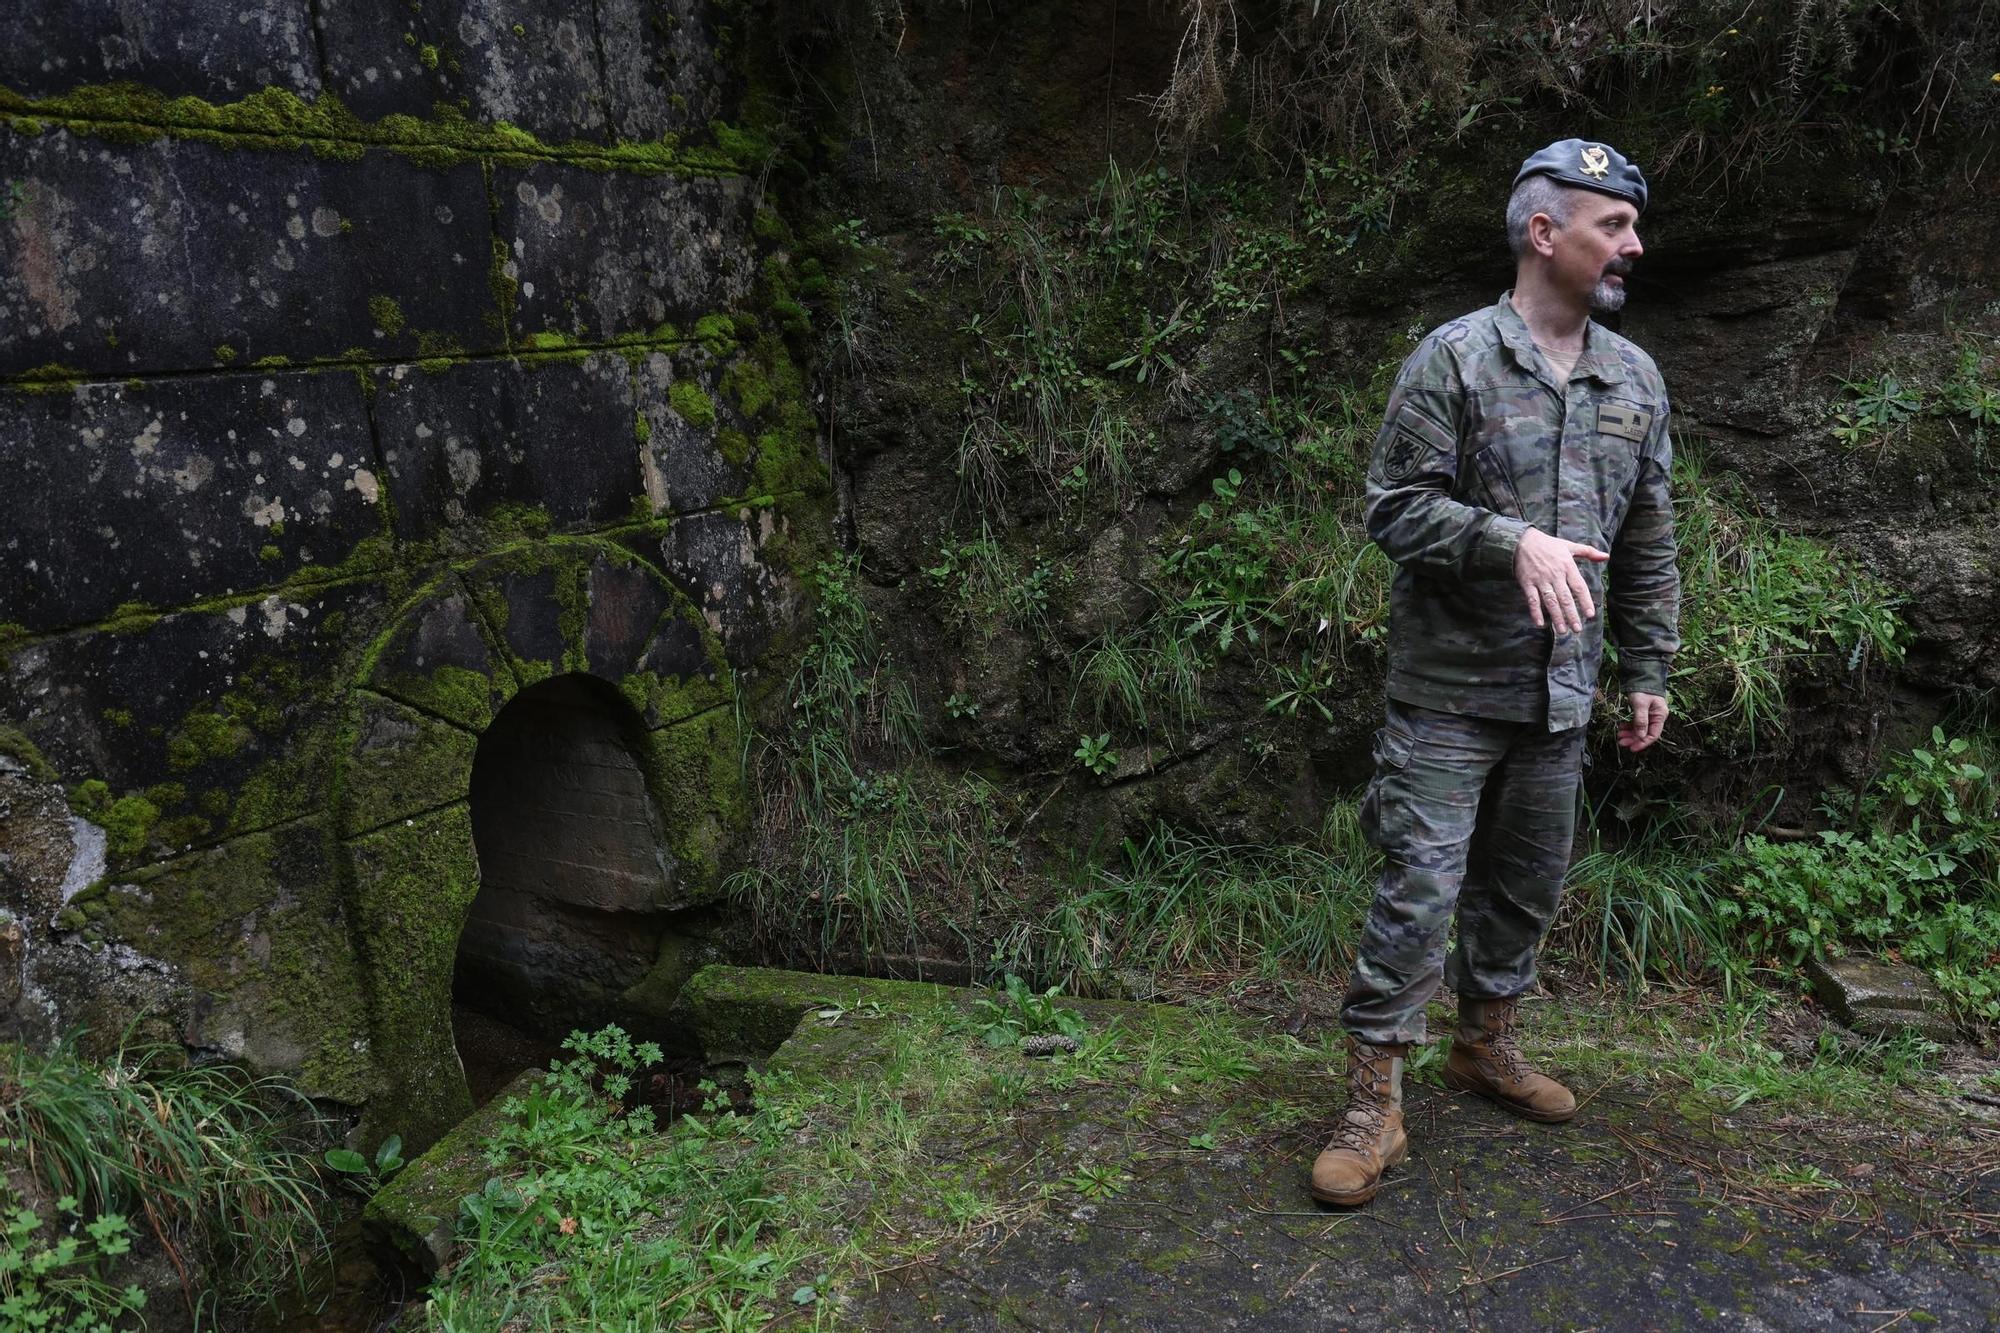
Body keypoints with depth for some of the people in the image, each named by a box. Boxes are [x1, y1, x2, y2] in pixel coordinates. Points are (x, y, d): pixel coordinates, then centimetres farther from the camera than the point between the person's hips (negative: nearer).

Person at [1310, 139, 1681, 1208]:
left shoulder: (1636, 379, 10)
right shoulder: (1454, 359, -8)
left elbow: (1649, 546, 15)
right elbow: (1394, 507, -12)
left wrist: (1648, 672, 13)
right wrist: (1513, 541, -25)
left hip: (1560, 696, 6)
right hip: (1449, 689, -6)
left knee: (1527, 883, 16)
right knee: (1420, 889, -5)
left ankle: (1486, 1043, 36)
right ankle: (1375, 1100, 4)